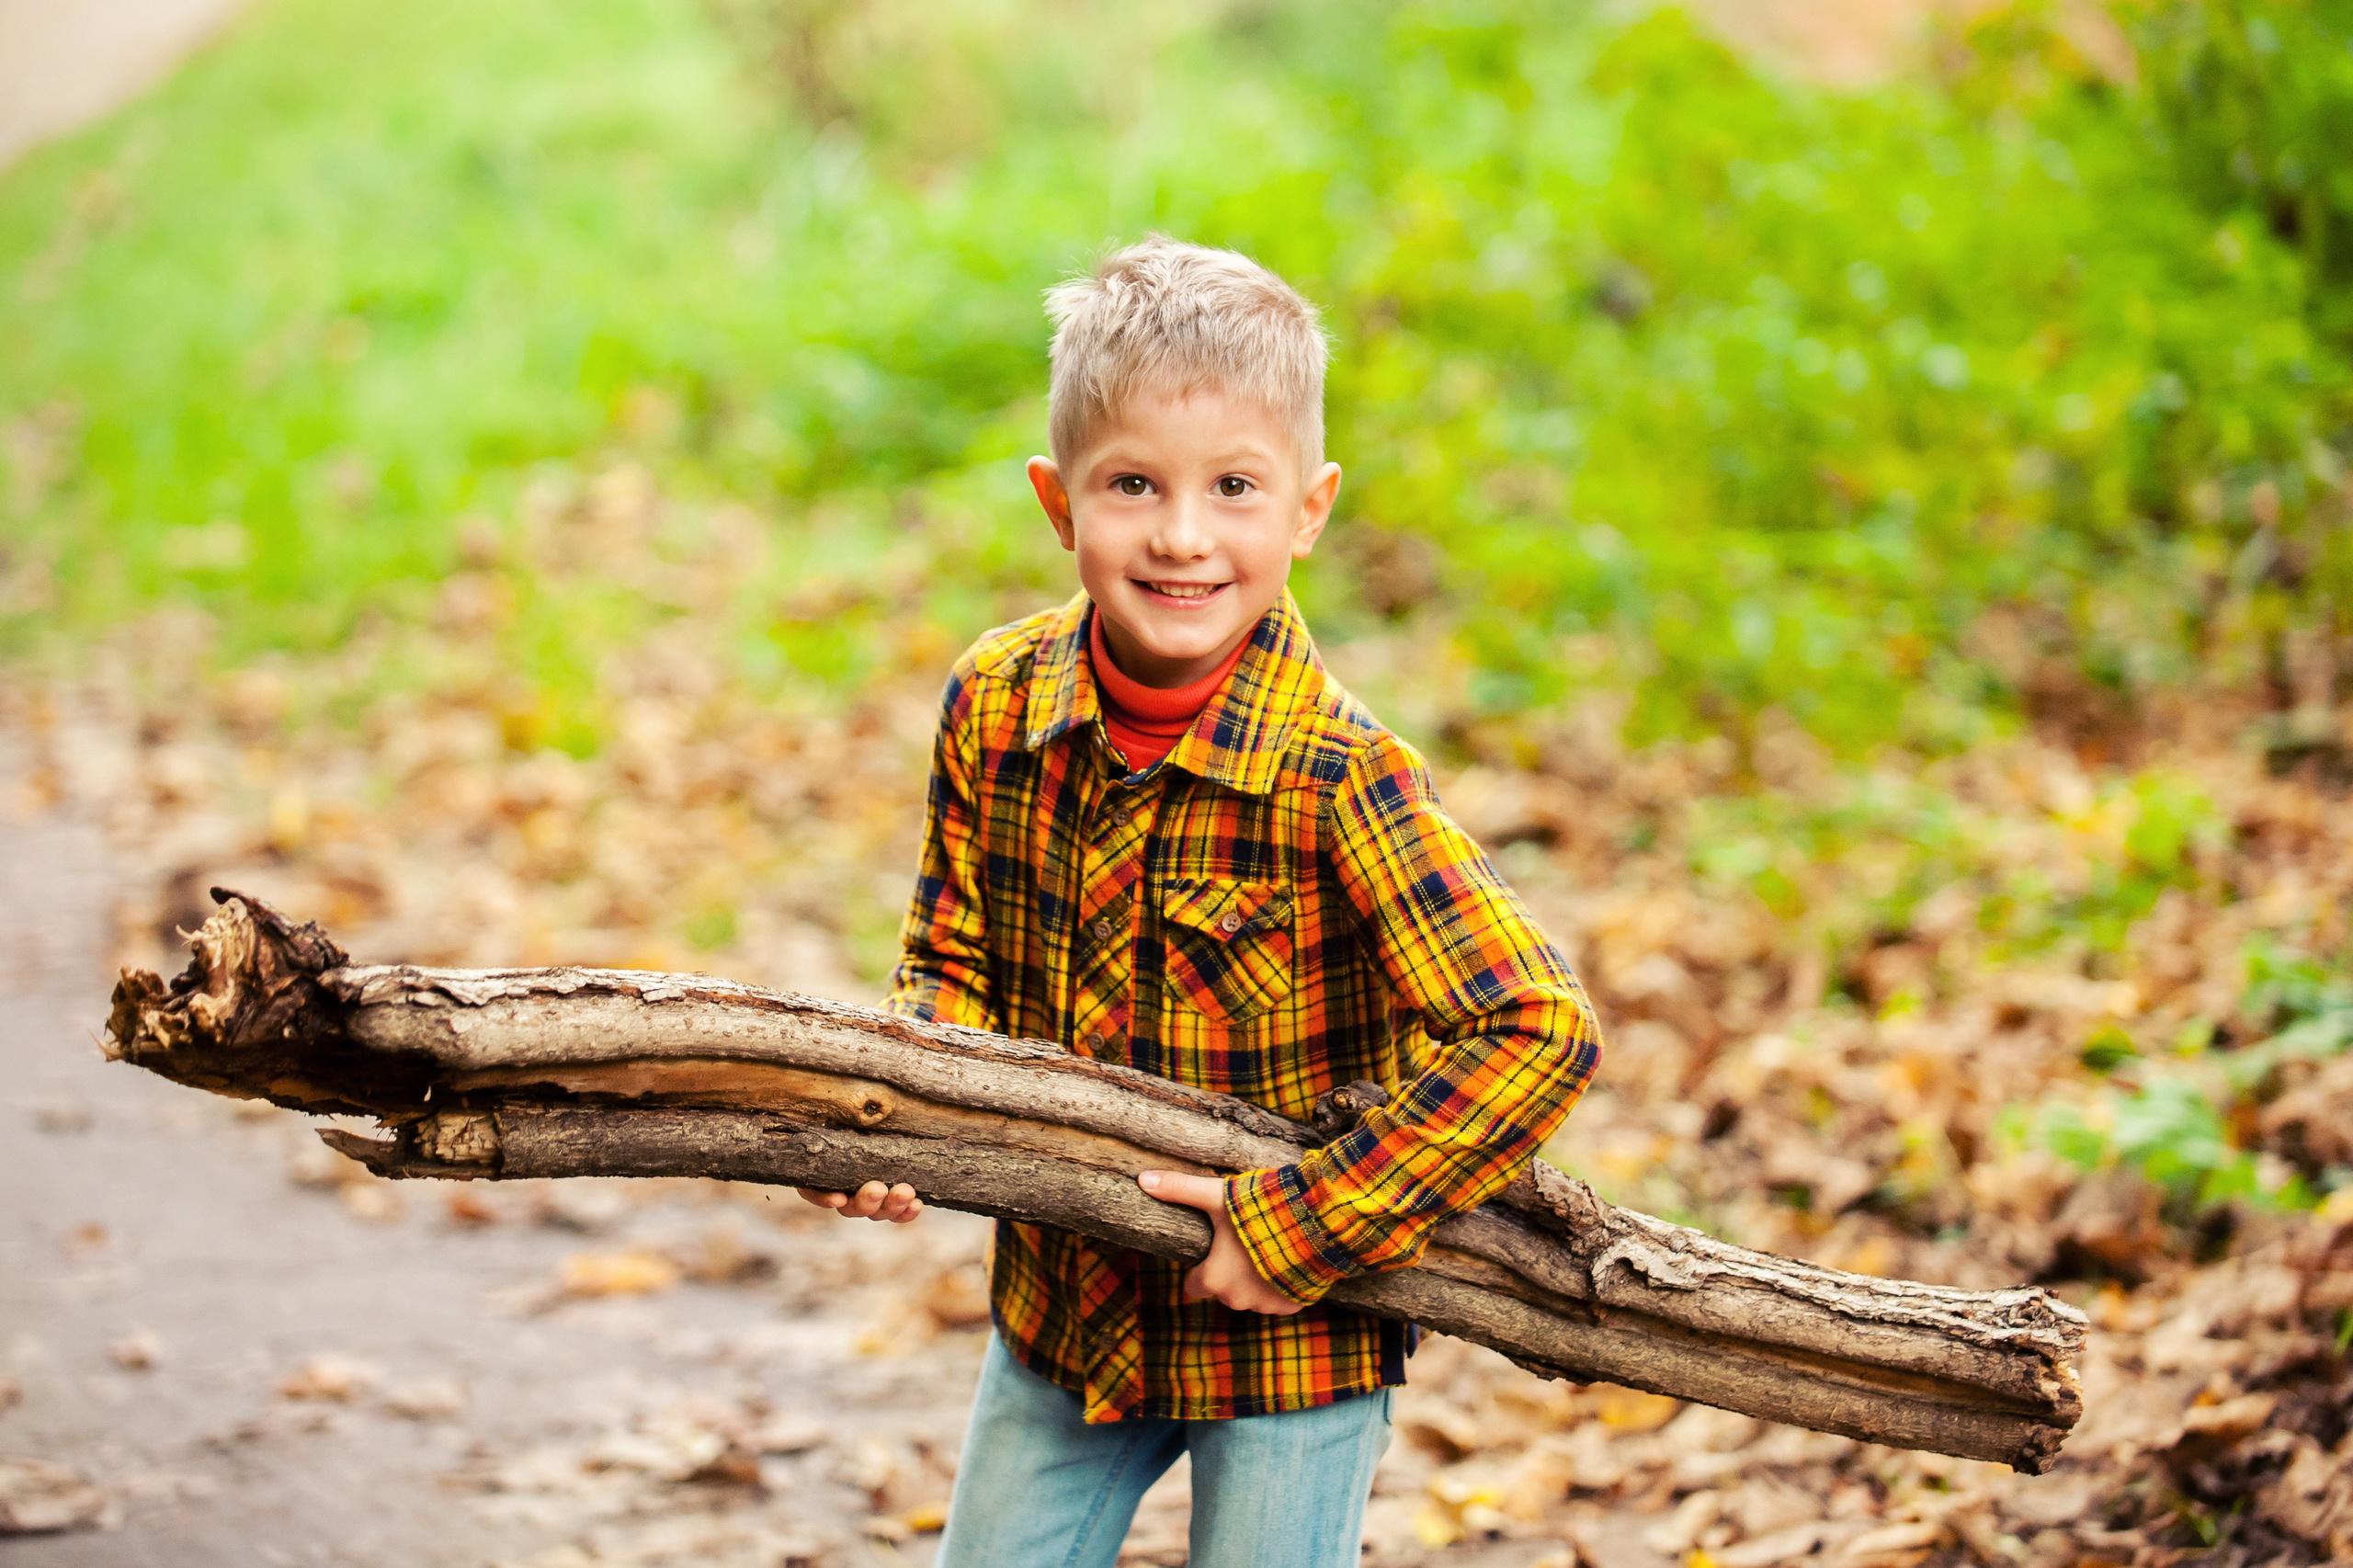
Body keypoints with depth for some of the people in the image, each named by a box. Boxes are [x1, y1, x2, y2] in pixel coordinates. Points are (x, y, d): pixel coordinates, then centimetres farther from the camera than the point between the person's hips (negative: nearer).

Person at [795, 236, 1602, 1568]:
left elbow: (1539, 1034, -28)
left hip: (1290, 1340, -5)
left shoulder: (1340, 778, -25)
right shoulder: (997, 708, -9)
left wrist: (1301, 1230, -25)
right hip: (1064, 1305, 5)